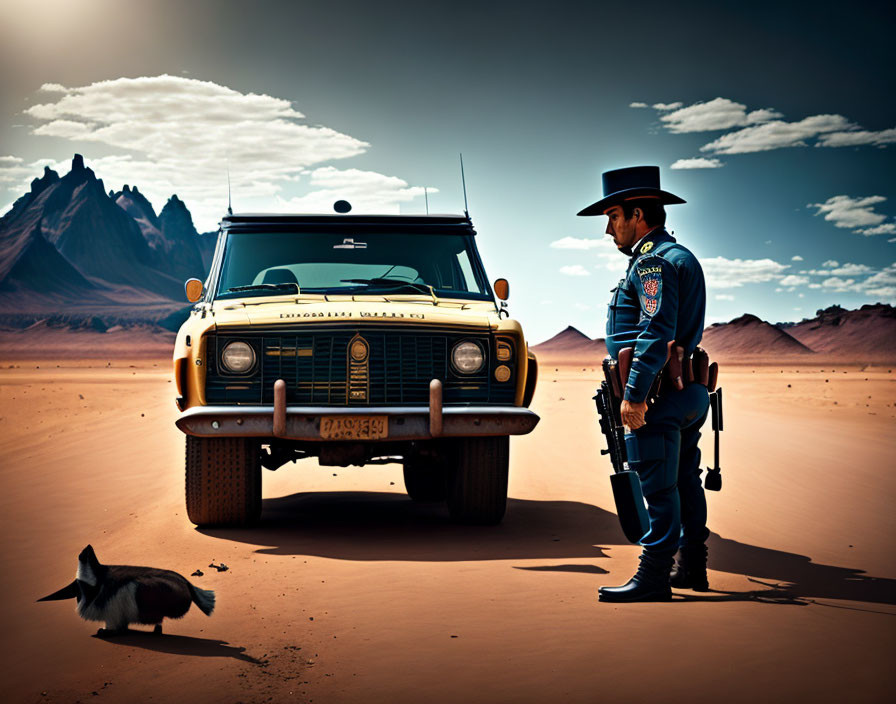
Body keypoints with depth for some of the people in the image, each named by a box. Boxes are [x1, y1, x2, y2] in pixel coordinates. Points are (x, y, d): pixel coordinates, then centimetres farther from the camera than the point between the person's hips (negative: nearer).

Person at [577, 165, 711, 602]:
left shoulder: (653, 261, -12)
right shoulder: (681, 257, 21)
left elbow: (656, 333, -22)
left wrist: (634, 396, -23)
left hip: (660, 395, -11)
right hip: (689, 394, 11)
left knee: (658, 488, -9)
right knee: (684, 482, 15)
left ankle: (653, 579, -7)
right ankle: (692, 567, 23)